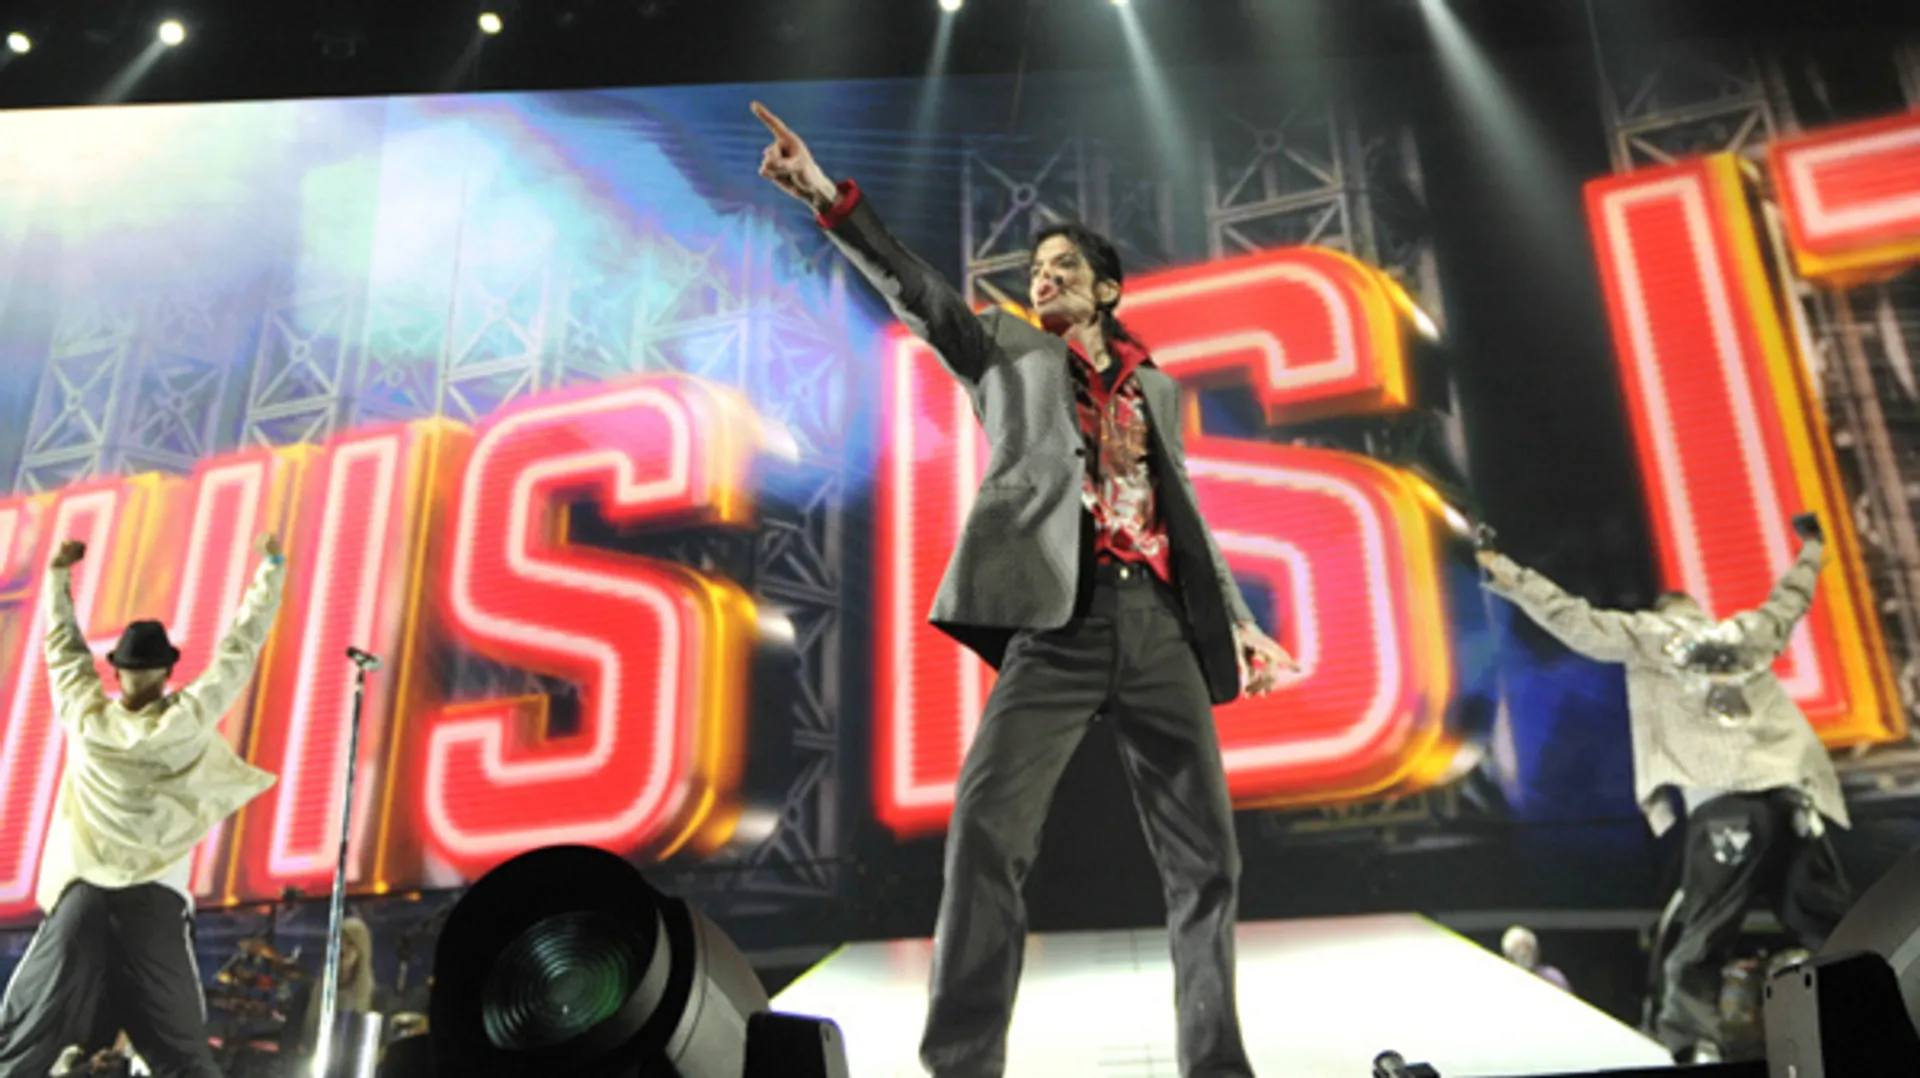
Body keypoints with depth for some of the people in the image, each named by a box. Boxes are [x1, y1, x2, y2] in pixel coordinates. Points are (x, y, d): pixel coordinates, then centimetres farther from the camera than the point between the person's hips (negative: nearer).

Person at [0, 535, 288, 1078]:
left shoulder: (86, 716, 3)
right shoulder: (191, 718, -2)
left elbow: (62, 646, 17)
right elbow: (241, 647, 3)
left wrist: (59, 573, 27)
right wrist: (272, 567, 11)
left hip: (83, 895, 1)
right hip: (155, 898, -1)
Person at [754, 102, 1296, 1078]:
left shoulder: (1155, 386, 25)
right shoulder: (1008, 349, 17)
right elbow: (915, 292, 2)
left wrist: (1237, 620, 17)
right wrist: (828, 197, -12)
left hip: (1164, 623, 4)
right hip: (1057, 620, -3)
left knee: (1206, 854, 2)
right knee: (986, 829, -18)